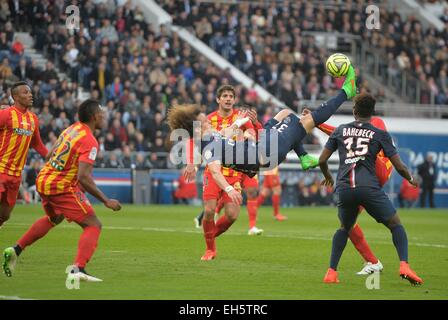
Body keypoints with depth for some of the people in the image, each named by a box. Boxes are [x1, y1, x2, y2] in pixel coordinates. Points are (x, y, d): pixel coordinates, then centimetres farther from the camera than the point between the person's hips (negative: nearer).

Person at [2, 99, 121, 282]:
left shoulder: (71, 129, 8)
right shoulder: (89, 141, -18)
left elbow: (50, 154, 19)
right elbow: (83, 177, -26)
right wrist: (106, 201, -21)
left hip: (43, 180, 9)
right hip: (62, 187, -9)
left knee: (53, 218, 35)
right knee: (93, 226, -5)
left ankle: (15, 250, 31)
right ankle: (78, 270, -24)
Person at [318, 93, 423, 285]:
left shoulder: (340, 131, 16)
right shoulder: (380, 135, 9)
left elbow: (322, 160, 17)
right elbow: (399, 166, 7)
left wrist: (327, 176, 38)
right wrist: (410, 179, 28)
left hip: (344, 188, 3)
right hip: (369, 187, -3)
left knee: (344, 228, 25)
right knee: (395, 224, 10)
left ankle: (331, 273, 14)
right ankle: (404, 265, -9)